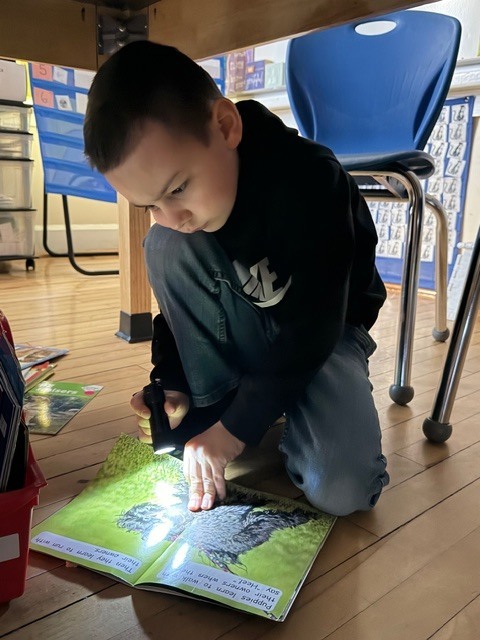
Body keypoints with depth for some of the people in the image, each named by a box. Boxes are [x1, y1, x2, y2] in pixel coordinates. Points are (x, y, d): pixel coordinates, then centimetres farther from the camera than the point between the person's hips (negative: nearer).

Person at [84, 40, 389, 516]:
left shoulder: (310, 181, -31)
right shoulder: (173, 212, -14)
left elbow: (310, 327, -28)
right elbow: (178, 300, -2)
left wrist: (236, 425, -26)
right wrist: (172, 385, -16)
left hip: (324, 331, -3)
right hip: (241, 334, 4)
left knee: (341, 490, -25)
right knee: (165, 247, -24)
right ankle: (212, 404, -13)